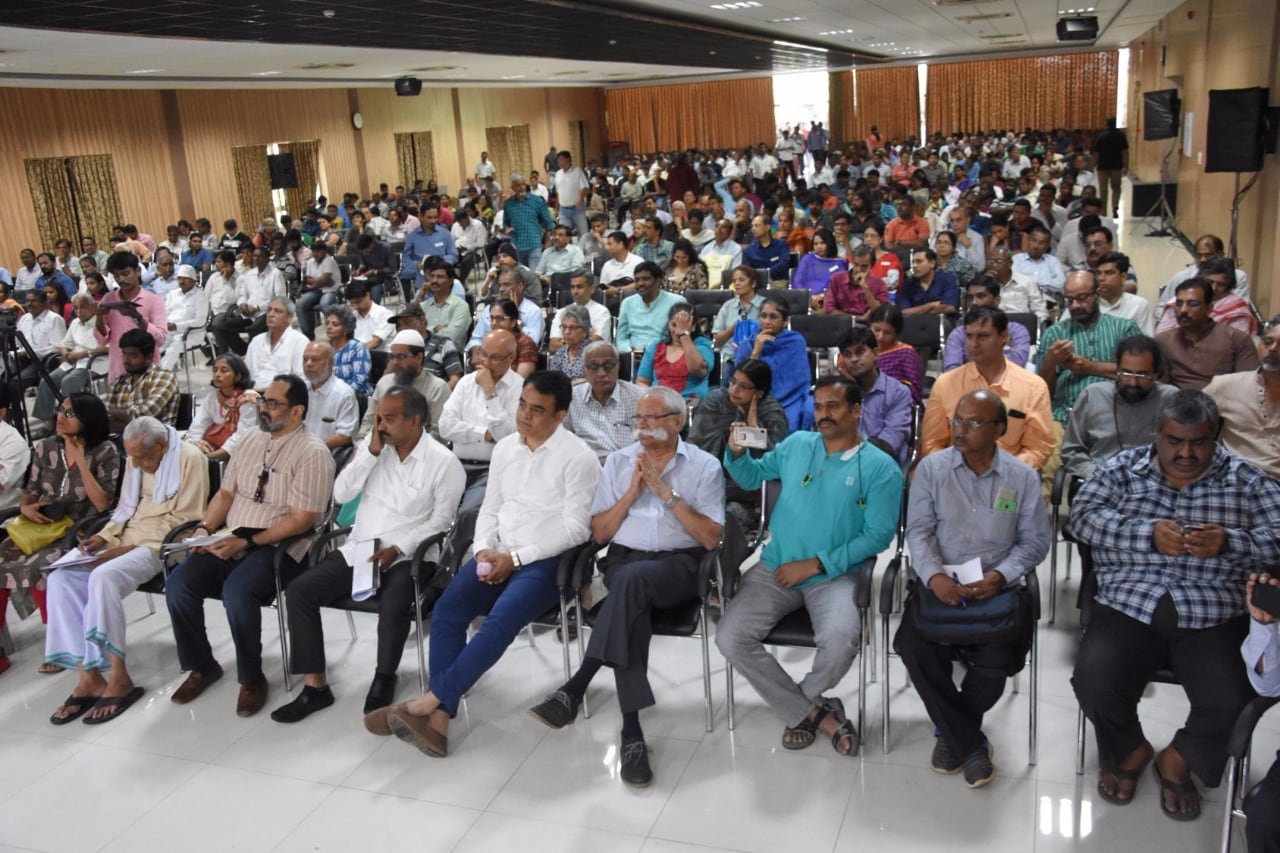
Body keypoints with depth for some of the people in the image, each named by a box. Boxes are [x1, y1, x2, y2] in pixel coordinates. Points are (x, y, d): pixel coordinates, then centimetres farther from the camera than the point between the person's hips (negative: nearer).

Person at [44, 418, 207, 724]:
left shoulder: (189, 458, -10)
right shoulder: (135, 461, 14)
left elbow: (183, 520, -14)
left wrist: (131, 547, -18)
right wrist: (106, 537, 2)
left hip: (161, 545, -8)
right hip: (126, 542, 8)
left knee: (103, 577, -32)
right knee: (61, 578, -14)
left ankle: (117, 678, -25)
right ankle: (88, 676, -17)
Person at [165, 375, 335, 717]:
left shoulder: (312, 453, -11)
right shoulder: (251, 440, 13)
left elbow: (300, 520, -16)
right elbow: (226, 493, 19)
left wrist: (247, 542, -19)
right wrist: (205, 528, 1)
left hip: (279, 548, -7)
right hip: (230, 541, 7)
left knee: (236, 592, -32)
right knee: (177, 583, -14)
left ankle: (251, 678, -9)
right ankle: (201, 666, 8)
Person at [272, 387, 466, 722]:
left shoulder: (443, 462, -7)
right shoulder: (370, 444, 7)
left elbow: (440, 521, -8)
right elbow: (341, 494, 1)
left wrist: (397, 549, -17)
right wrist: (371, 452, -8)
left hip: (405, 557, -5)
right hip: (357, 550, 5)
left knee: (393, 605, -33)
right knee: (300, 590, -14)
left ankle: (384, 680, -4)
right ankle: (315, 686, -6)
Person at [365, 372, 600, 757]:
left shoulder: (578, 456, -8)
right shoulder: (505, 448, 12)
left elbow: (575, 528, -12)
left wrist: (516, 558, -15)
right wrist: (483, 549, -4)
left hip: (546, 560, -6)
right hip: (497, 555, 6)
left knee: (500, 619, -31)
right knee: (446, 610, -19)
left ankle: (431, 701, -24)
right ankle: (439, 717, -20)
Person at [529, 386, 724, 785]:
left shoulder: (704, 465, 4)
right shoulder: (618, 461, 13)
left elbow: (711, 538, -5)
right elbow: (598, 532, 11)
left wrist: (666, 492, -10)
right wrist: (632, 492, -4)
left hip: (678, 565, -2)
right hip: (623, 560, 2)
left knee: (633, 579, -37)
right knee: (632, 607, -34)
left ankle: (574, 690, -36)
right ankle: (631, 730, -31)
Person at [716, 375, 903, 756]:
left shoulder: (880, 467, -2)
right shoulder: (796, 445, 9)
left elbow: (878, 535, -8)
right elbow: (752, 476, 22)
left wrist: (815, 564, -13)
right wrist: (737, 452, -2)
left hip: (835, 576, -3)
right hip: (775, 568, 4)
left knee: (840, 642, -32)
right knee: (729, 638, -18)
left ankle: (800, 705, 3)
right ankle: (816, 713, -4)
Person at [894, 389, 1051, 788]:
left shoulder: (1022, 476, 5)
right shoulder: (931, 468, 4)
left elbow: (1035, 540, 4)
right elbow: (919, 530, -1)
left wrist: (1002, 576, -14)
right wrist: (934, 575, -19)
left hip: (996, 587, 0)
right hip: (938, 582, 0)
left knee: (997, 661, -24)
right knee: (914, 647, -25)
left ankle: (952, 731, 8)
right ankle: (970, 742, -3)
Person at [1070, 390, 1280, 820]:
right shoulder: (1121, 469, 9)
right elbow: (1083, 516, -4)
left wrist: (1230, 542, -17)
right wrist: (1149, 534, -16)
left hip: (1213, 618, 1)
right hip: (1127, 606, 0)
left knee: (1231, 704, -21)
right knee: (1094, 684, -22)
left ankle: (1177, 759, 15)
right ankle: (1129, 750, 15)